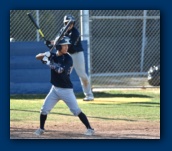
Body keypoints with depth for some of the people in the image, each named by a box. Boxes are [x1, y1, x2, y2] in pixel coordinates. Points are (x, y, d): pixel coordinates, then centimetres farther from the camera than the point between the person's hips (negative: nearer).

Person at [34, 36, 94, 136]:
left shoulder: (68, 59, -14)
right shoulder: (53, 56, 2)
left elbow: (60, 70, -28)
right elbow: (37, 57, 3)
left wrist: (48, 62, -26)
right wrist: (45, 55, -18)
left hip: (66, 90, -5)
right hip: (55, 89, 5)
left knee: (76, 110, -11)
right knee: (44, 109, 4)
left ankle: (90, 129, -7)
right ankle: (41, 129, 23)